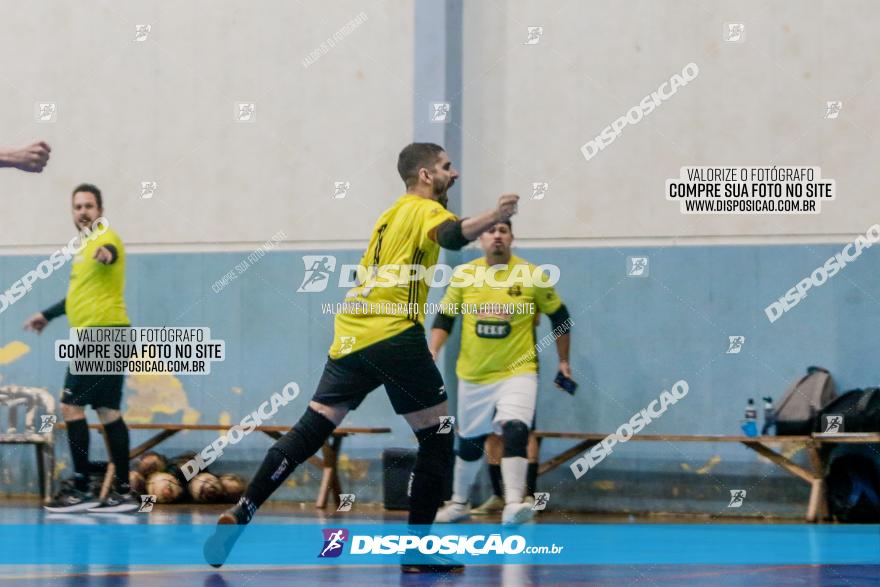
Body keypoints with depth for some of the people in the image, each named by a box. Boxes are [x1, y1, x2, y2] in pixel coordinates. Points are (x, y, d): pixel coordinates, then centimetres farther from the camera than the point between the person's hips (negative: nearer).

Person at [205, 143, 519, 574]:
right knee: (437, 440, 2)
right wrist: (496, 216, -36)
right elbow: (452, 236, -24)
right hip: (395, 334, -8)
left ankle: (239, 514, -7)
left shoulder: (390, 214, 24)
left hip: (350, 335, 8)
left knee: (310, 430, 5)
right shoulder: (425, 209, 0)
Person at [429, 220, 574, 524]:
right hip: (473, 375, 3)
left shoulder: (532, 276, -6)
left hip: (517, 371, -3)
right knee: (470, 442, 16)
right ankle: (459, 502, 36)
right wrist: (433, 351, -6)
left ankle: (514, 504, -30)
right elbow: (444, 316, 8)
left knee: (515, 432, -25)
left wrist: (563, 361, 8)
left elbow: (560, 316, 5)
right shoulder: (464, 274, -1)